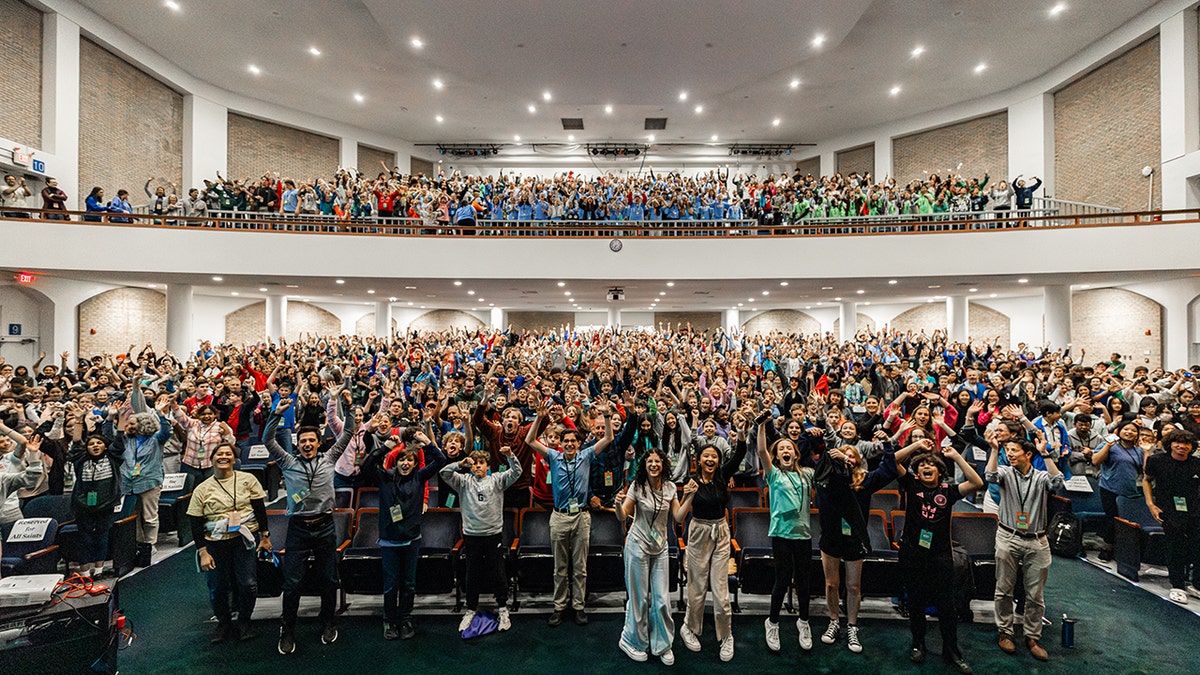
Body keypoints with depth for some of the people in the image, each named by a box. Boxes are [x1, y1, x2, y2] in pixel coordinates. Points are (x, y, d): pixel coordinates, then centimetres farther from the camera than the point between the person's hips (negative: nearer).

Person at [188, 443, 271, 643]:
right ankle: (224, 623, 33)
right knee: (219, 587, 8)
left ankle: (244, 621, 16)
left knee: (248, 584, -9)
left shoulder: (247, 479, 2)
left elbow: (260, 509, 4)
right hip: (216, 543, 1)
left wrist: (264, 537, 3)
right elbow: (196, 524, 4)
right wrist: (203, 552, -3)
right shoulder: (202, 489, 3)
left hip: (244, 539, -1)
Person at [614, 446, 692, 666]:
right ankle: (633, 641, 30)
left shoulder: (670, 487, -1)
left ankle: (663, 644, 28)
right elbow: (622, 517, -10)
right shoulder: (637, 486, -13)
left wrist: (689, 496, -12)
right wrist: (618, 503, -31)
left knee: (662, 598, 6)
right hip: (638, 546, -3)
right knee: (639, 597, 7)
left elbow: (678, 517, -1)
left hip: (660, 547, 4)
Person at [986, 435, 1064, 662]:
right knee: (1004, 590, 8)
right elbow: (991, 476, -21)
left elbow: (1057, 482, -20)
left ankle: (1032, 637, 24)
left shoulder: (1041, 477, 2)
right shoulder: (1006, 473, 0)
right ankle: (1005, 632, 22)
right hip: (1008, 539, -1)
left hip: (1036, 542, 1)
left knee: (1035, 594, 9)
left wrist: (1044, 453, -21)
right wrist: (994, 449, -23)